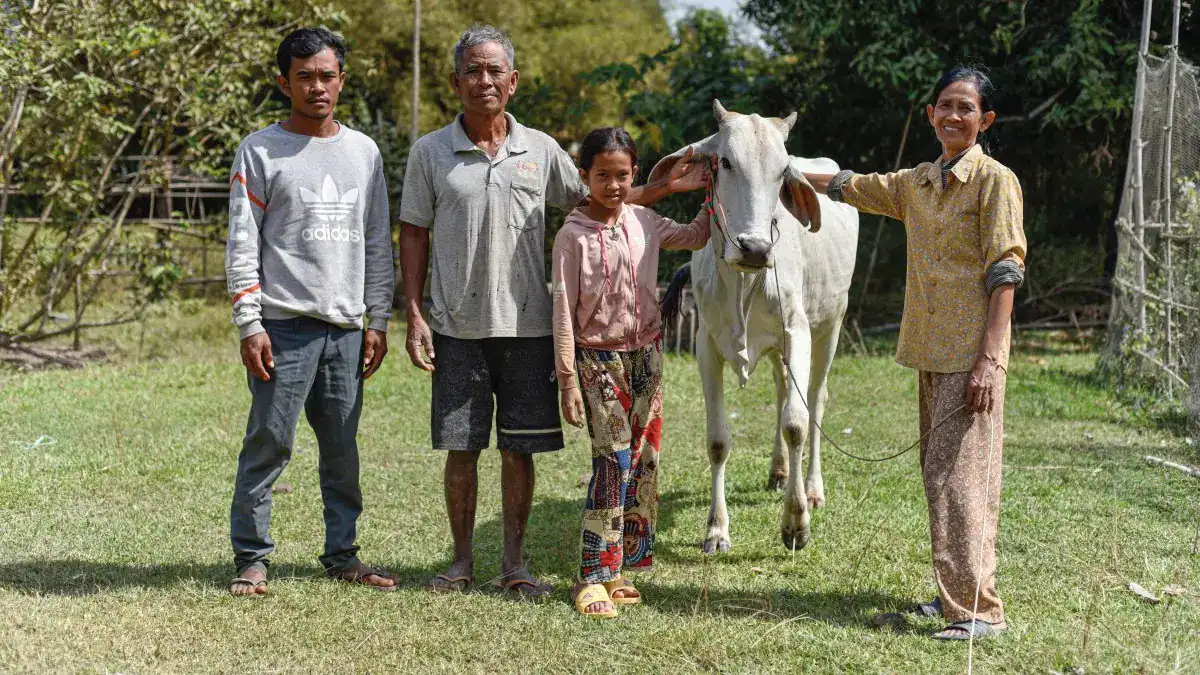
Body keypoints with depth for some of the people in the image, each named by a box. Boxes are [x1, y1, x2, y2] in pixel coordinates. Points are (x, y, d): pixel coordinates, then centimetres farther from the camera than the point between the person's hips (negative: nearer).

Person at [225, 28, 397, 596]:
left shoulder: (364, 152, 14)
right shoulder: (260, 151, 1)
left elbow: (379, 244, 16)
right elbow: (242, 244, -2)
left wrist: (378, 321, 10)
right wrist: (249, 325, -9)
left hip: (346, 327, 4)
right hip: (284, 323, -4)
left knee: (343, 448, 7)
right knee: (268, 444, -4)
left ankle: (342, 554, 17)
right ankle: (251, 559, 4)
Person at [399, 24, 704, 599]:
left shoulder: (541, 151, 5)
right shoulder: (430, 152, 2)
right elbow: (414, 234, 4)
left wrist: (669, 187, 5)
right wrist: (414, 316, -3)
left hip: (526, 326, 1)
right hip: (457, 329, -1)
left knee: (519, 448, 5)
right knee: (461, 448, 3)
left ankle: (514, 564, 16)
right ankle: (462, 561, 17)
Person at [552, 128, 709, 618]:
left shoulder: (645, 223, 4)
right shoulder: (573, 236, -8)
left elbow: (695, 237, 21)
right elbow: (564, 311, -7)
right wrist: (567, 379, -10)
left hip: (646, 354, 5)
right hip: (599, 358, -5)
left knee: (644, 461, 5)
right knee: (613, 460, -14)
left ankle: (618, 569, 13)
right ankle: (594, 578, -10)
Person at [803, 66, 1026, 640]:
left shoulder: (994, 181, -6)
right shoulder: (917, 183, 13)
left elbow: (1005, 274, -12)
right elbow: (850, 186, 26)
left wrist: (989, 360, -18)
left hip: (971, 355, -7)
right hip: (929, 354, 7)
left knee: (959, 477, -12)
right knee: (941, 476, 10)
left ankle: (978, 609, -10)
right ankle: (956, 595, 18)